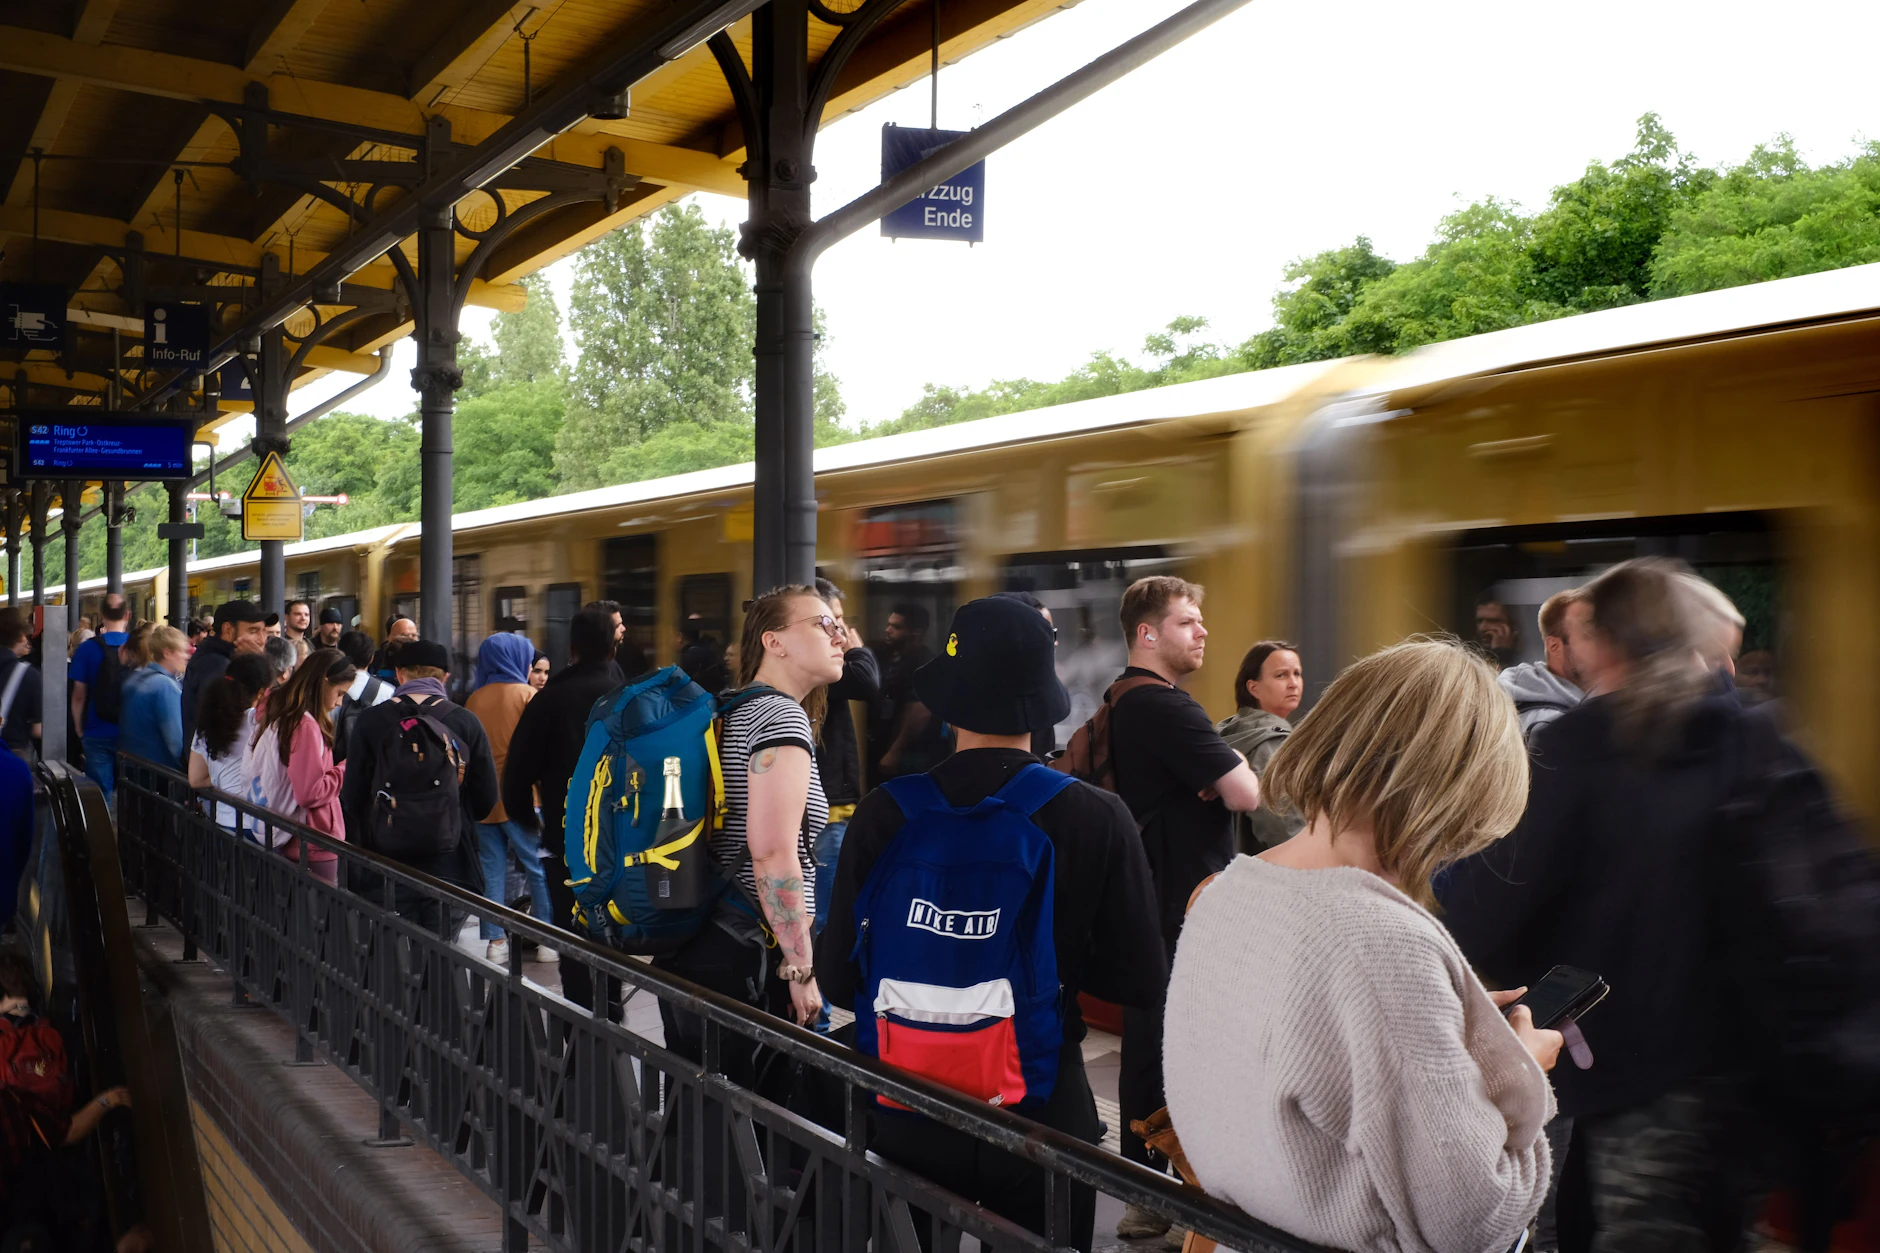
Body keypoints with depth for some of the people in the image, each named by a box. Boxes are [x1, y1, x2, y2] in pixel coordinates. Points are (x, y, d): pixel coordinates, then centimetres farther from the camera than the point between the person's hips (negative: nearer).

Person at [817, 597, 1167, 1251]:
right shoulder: (1099, 818, -15)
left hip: (914, 1118, 1)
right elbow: (1142, 981, -8)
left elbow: (838, 980, -8)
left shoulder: (884, 815, -14)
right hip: (1045, 1113, 0)